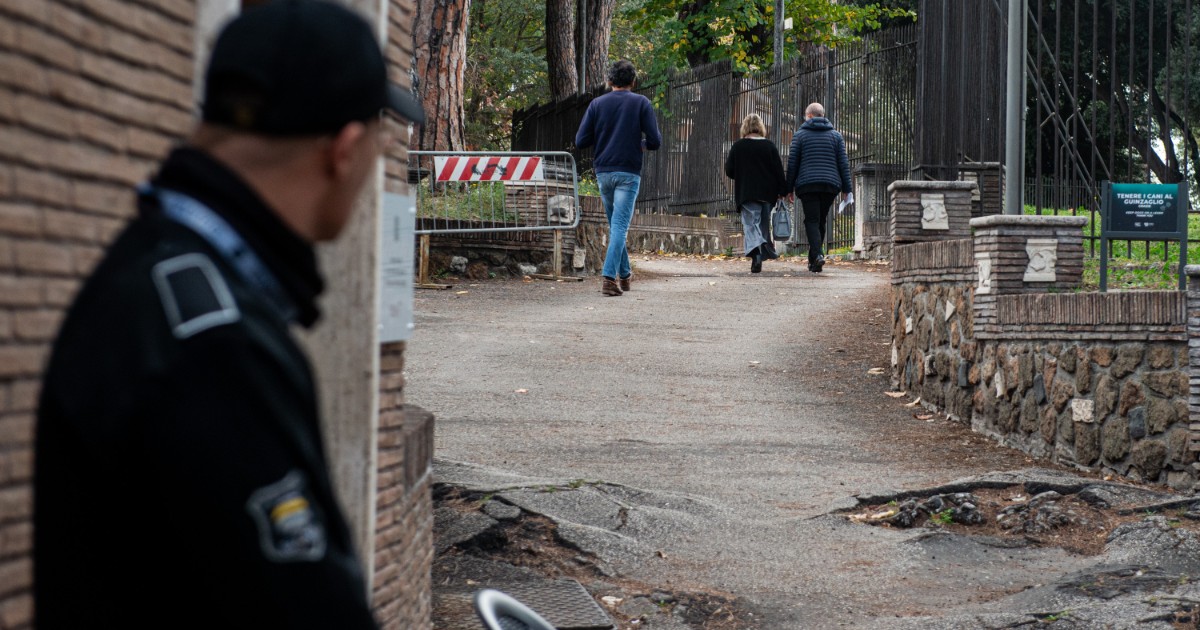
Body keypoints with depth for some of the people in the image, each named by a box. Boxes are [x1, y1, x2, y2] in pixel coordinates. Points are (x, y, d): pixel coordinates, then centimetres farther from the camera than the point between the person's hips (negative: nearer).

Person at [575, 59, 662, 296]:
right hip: (628, 172, -3)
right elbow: (655, 141, -7)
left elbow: (581, 141, 1)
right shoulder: (641, 103, -2)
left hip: (603, 172, 3)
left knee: (615, 225, 18)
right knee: (620, 226, -6)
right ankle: (609, 277, -18)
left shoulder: (597, 104, 4)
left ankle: (624, 274, 26)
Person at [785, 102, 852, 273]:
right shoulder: (836, 136, 11)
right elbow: (843, 163, 5)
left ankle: (818, 254, -27)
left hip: (807, 184, -3)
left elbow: (792, 163, 2)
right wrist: (846, 189, 6)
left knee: (812, 221, -5)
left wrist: (789, 188, 7)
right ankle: (812, 259, 16)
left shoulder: (800, 135, 4)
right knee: (821, 221, 14)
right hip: (830, 185, 3)